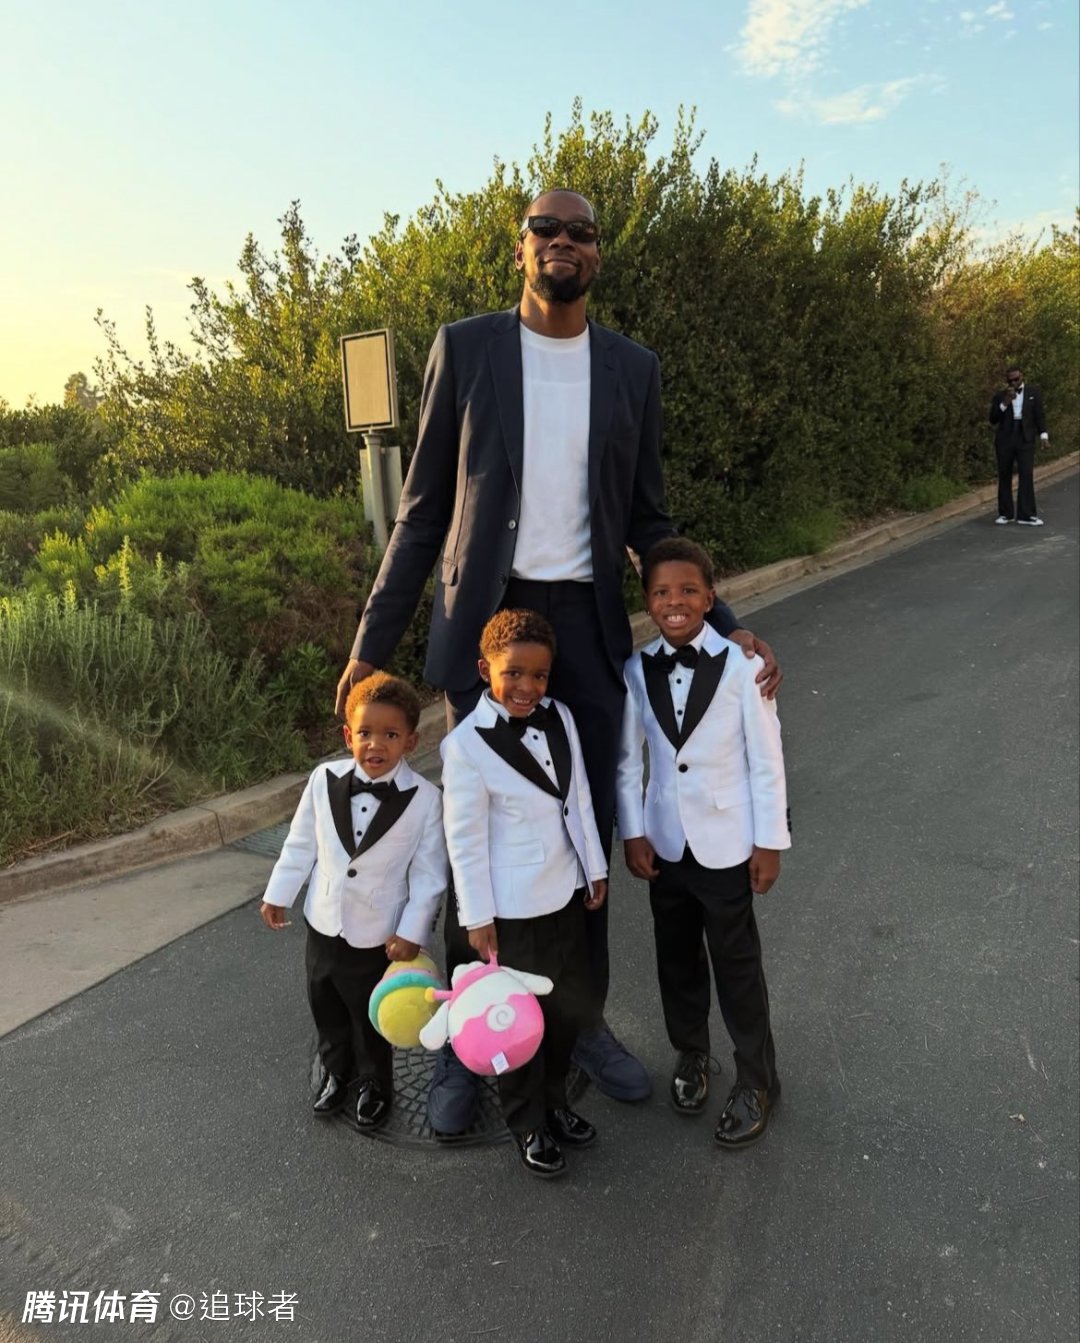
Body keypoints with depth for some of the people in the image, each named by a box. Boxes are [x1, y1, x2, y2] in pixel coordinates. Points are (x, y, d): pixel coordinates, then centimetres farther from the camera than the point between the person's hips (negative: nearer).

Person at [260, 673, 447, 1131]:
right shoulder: (324, 780, -12)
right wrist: (278, 894, 7)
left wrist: (412, 932, -14)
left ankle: (375, 1085, 44)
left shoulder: (425, 798, -21)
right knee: (326, 1007, 24)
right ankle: (336, 1071, 52)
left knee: (372, 1017, 17)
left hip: (379, 933, -3)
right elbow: (300, 844, 2)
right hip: (323, 922, 4)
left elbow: (428, 873, -14)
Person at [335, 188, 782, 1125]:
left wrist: (726, 627, -1)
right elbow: (424, 509, 1)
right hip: (486, 619, -2)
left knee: (587, 830, 10)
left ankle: (585, 1019, 31)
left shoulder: (634, 369, 7)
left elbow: (647, 522, 10)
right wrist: (373, 644, -2)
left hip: (589, 622, 3)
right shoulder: (466, 347, 0)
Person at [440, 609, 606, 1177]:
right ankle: (527, 1124, 36)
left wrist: (594, 868, 10)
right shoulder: (466, 744, -21)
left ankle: (553, 1099, 45)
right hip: (511, 907, -5)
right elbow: (465, 839, -16)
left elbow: (579, 798, 5)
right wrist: (477, 917, -12)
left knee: (569, 1003, 20)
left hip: (565, 892, 6)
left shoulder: (559, 717, -4)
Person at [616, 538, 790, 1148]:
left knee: (738, 965, 10)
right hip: (665, 844, 4)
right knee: (677, 957, 20)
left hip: (726, 844, -3)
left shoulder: (740, 664, -17)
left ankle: (757, 1081, 31)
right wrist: (633, 833, 1)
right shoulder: (637, 670, -6)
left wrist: (771, 841, -7)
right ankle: (691, 1054, 44)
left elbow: (766, 758, -10)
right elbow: (628, 758, 2)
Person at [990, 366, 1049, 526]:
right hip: (1005, 440, 1)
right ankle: (1005, 513, 14)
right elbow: (993, 420, 2)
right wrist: (1004, 403, -11)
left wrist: (1043, 434, -8)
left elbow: (1040, 415, 5)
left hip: (1025, 440, -1)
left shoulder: (1034, 393, 10)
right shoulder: (999, 396, 9)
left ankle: (1026, 515, -8)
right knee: (1004, 477, 4)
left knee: (1027, 475, -8)